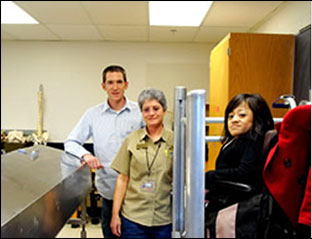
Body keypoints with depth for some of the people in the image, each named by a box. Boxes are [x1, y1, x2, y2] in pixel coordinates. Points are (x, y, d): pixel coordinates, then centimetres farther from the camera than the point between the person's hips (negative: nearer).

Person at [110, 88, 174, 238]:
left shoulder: (174, 141, -1)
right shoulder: (131, 140, 1)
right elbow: (122, 179, 3)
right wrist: (115, 214, 2)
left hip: (164, 220, 0)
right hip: (133, 217, 0)